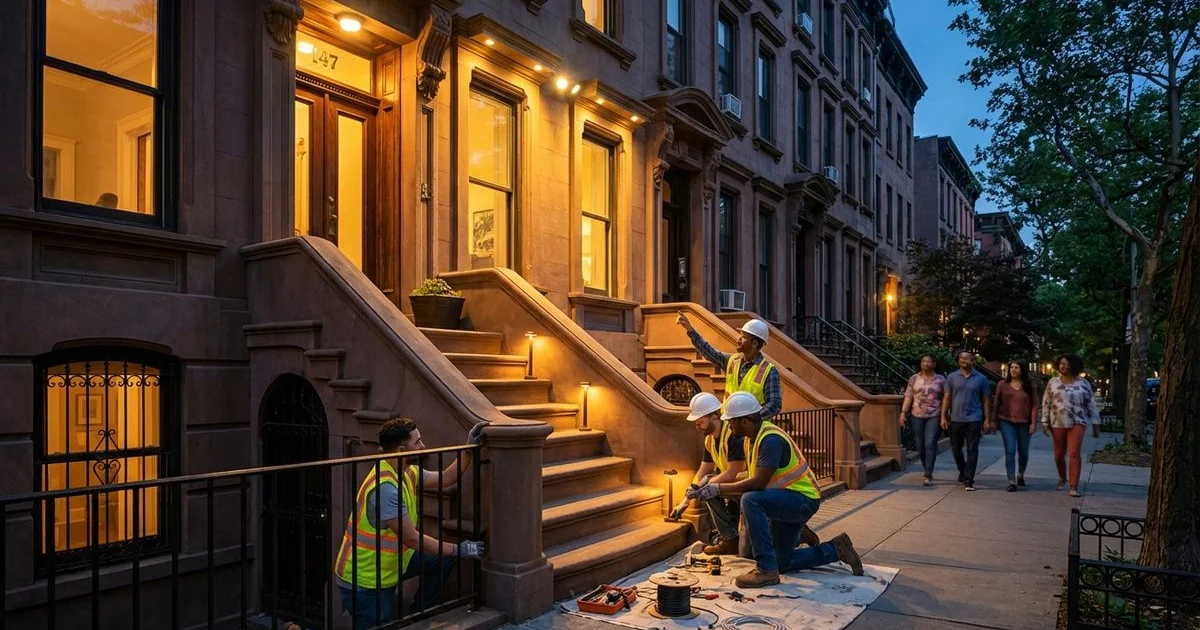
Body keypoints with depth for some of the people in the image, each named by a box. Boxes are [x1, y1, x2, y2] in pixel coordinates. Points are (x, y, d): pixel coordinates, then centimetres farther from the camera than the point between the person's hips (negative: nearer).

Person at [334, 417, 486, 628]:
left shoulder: (407, 472, -1)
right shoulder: (384, 487, -30)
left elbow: (445, 479, 10)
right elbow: (413, 540, -27)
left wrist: (469, 449, 0)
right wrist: (458, 550, -19)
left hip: (391, 562, 9)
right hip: (363, 580, -9)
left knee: (444, 559, 6)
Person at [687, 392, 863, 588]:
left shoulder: (771, 439, -27)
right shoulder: (752, 438, 3)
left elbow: (757, 483, -33)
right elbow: (754, 479, 6)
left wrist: (718, 489, -26)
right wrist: (711, 487, -4)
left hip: (803, 499, -10)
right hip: (786, 502, 10)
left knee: (751, 500, -34)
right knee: (782, 563, 16)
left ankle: (766, 570, -26)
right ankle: (835, 550, 28)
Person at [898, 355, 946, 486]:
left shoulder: (940, 379, 3)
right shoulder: (914, 378, 6)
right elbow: (908, 396, 4)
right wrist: (903, 413, -3)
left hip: (934, 416, -2)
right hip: (917, 416, 2)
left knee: (930, 444, -11)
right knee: (920, 446, 8)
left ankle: (928, 475, -10)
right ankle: (928, 472, 24)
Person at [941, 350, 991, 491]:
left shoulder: (981, 379, 3)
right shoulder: (952, 377, 5)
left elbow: (985, 400, 6)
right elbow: (946, 398, 4)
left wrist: (986, 420, 1)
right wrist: (943, 417, -2)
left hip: (974, 420, -2)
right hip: (956, 420, 2)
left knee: (972, 450, -4)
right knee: (956, 449, 12)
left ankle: (969, 481, -1)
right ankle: (962, 472, 35)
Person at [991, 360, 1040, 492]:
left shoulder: (1030, 386, 1)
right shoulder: (1002, 384, 3)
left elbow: (1034, 405, -1)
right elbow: (996, 403, 6)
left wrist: (1033, 423, -7)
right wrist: (994, 420, 4)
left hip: (1024, 423, 1)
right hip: (1007, 422, -1)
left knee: (1023, 452, 12)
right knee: (1010, 451, -8)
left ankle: (1020, 475, 38)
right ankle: (1011, 482, -6)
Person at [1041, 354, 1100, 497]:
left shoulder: (1083, 383, 2)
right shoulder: (1053, 382, 4)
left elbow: (1091, 404, 5)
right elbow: (1046, 403, 5)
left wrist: (1095, 423, 4)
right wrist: (1045, 421, 1)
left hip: (1077, 422, -2)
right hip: (1058, 423, 2)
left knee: (1074, 454, -13)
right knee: (1059, 455, 11)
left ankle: (1074, 487, -13)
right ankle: (1062, 478, 37)